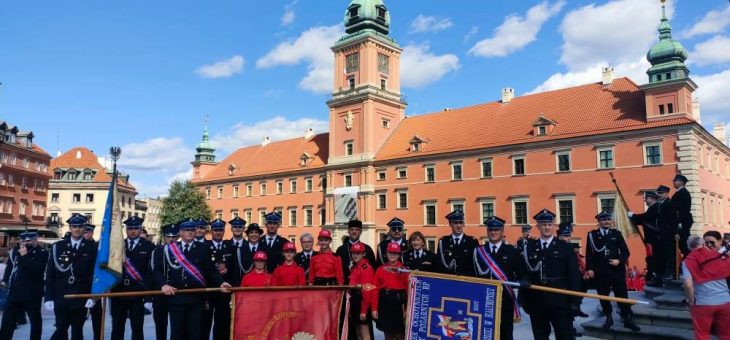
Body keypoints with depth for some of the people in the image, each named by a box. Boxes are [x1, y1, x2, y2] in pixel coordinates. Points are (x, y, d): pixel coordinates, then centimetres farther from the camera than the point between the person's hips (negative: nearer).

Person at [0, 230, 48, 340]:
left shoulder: (42, 253, -8)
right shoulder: (15, 250, 7)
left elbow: (37, 269, -23)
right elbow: (10, 265, 22)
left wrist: (25, 256, -24)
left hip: (32, 293, -5)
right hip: (15, 292, 5)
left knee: (35, 320, 7)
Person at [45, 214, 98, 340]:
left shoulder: (92, 247, 1)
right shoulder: (58, 246, 4)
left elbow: (95, 273, -2)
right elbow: (50, 274, 3)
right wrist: (49, 297, -3)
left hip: (81, 298, -1)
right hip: (60, 298, 1)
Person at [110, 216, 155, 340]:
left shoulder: (149, 247, 0)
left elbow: (151, 272, -5)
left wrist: (148, 296, -12)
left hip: (137, 294, -3)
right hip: (118, 293, 3)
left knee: (137, 329, 4)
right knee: (117, 329, 9)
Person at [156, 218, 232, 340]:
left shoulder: (203, 249, 5)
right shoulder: (169, 249, 7)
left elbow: (212, 270, 3)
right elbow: (158, 270, 8)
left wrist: (221, 283, -14)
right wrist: (163, 285, -9)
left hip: (196, 299, -1)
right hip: (176, 298, 1)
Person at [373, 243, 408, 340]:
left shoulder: (404, 270, 0)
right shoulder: (380, 269, 6)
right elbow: (376, 290, 3)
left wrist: (407, 309, -10)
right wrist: (374, 308, -2)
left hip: (399, 302, -2)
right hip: (385, 303, 2)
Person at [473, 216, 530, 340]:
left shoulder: (512, 251, 3)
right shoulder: (479, 251, 8)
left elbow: (523, 274, 0)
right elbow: (475, 274, 8)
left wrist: (524, 281, -19)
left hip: (505, 300, -1)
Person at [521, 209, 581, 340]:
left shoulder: (565, 247, 2)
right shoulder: (529, 248, 7)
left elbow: (574, 275, -2)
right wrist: (524, 299, 1)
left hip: (560, 301, -2)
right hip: (536, 301, 2)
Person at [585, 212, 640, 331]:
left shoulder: (617, 234, 9)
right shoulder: (592, 234, 4)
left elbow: (625, 251, 7)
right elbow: (589, 253, 1)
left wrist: (619, 261, -11)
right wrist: (589, 268, -7)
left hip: (617, 270, 1)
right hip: (600, 271, 0)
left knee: (622, 295, 3)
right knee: (603, 296, 7)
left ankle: (628, 319, 11)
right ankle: (609, 318, 21)